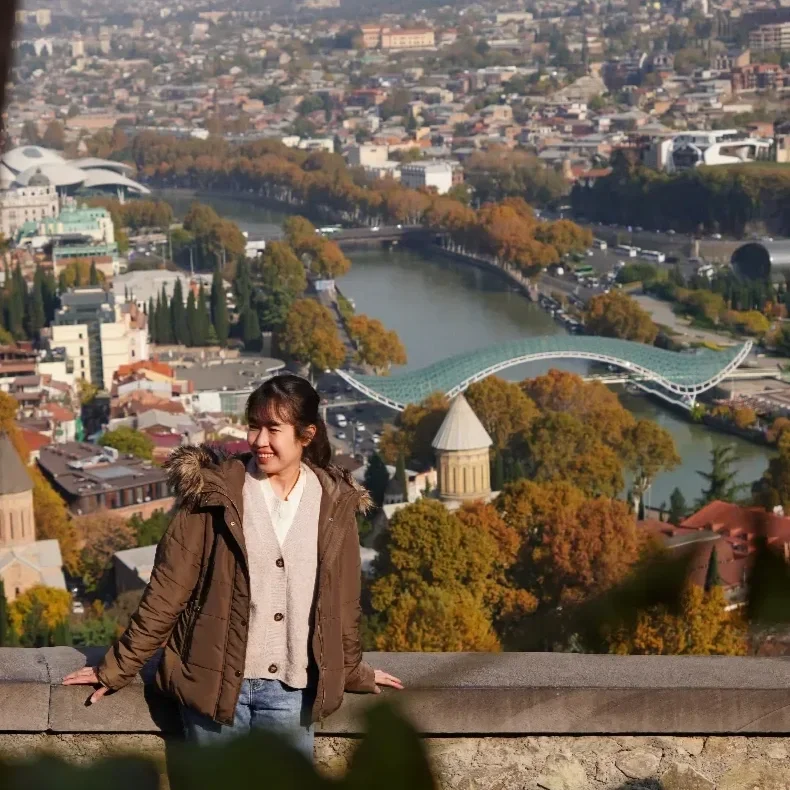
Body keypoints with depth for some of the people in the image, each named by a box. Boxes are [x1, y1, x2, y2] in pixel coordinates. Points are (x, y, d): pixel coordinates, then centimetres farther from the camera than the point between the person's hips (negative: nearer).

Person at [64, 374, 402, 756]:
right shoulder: (213, 492, -6)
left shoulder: (333, 504, 1)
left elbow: (342, 599, 13)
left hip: (291, 691, 2)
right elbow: (168, 589, -3)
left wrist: (353, 671, 22)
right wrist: (118, 667, -1)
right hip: (215, 681, -2)